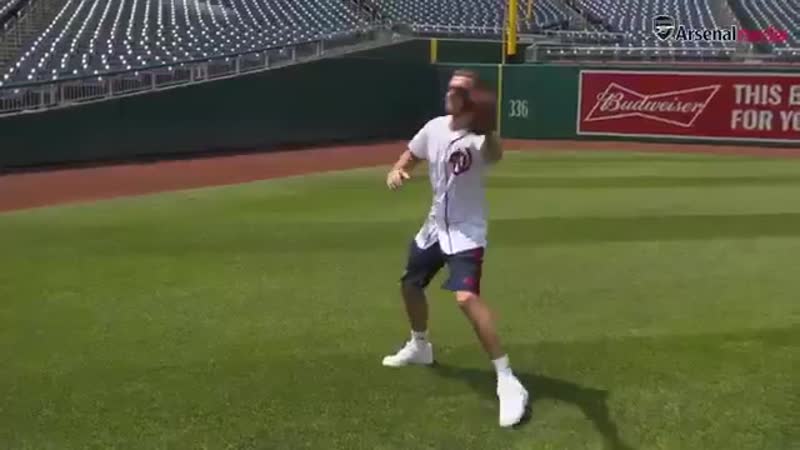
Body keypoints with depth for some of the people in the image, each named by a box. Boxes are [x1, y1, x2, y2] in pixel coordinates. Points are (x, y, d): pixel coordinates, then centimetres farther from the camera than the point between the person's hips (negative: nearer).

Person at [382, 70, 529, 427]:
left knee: (467, 298, -27)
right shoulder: (434, 128, -1)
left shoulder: (478, 138, -23)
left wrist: (485, 126, -69)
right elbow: (410, 156, 14)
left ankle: (507, 381, -21)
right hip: (434, 226, 8)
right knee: (410, 284, 22)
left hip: (465, 231, -8)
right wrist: (396, 171, -9)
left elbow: (496, 155, -48)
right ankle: (419, 346, 50)